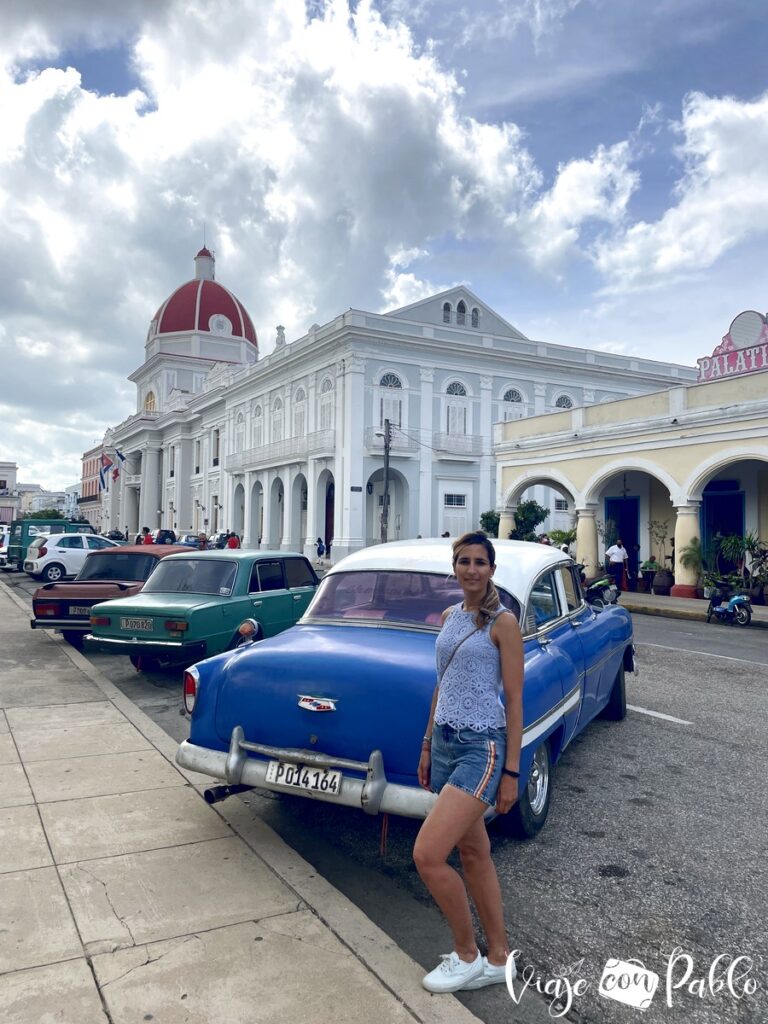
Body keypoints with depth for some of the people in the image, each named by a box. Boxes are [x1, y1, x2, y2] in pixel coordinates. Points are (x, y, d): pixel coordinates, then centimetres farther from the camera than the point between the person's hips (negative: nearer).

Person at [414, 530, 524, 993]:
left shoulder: (503, 622, -10)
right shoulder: (450, 616, 10)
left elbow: (514, 700, -10)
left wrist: (511, 772, -11)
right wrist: (428, 745, 17)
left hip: (481, 748, -7)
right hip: (445, 742, 7)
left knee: (428, 855, -11)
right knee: (473, 852, 16)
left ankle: (467, 955, 13)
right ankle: (499, 958, 32)